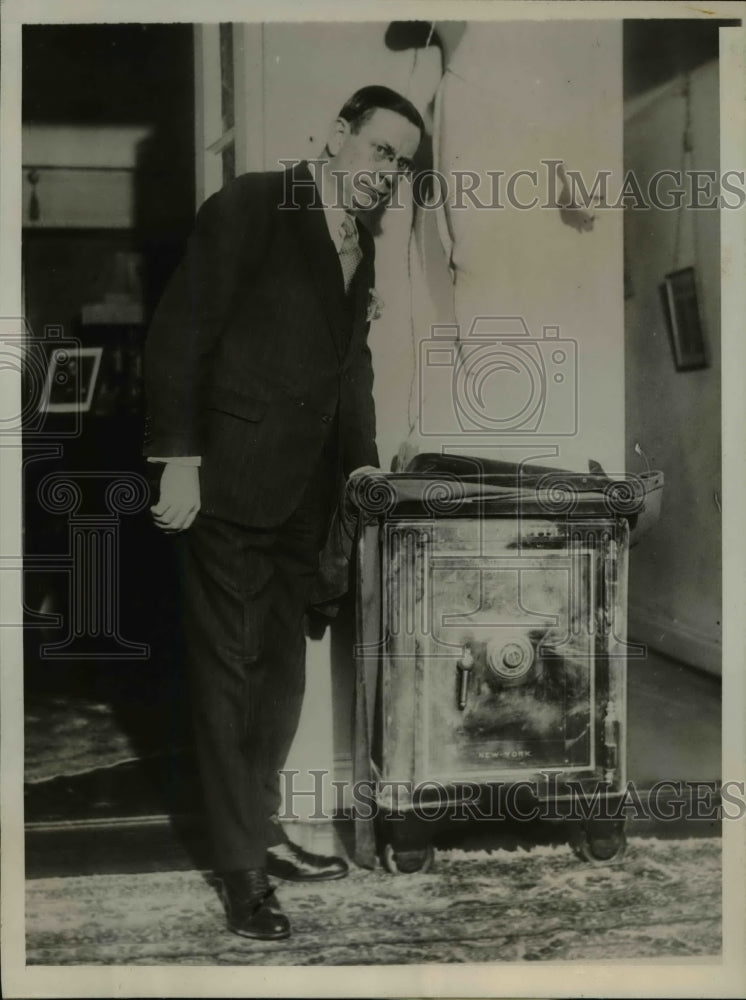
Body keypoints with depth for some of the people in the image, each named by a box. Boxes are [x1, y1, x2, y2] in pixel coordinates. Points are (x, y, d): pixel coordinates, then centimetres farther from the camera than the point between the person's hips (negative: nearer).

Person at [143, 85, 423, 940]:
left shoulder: (362, 245, 15)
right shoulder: (251, 206, -7)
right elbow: (177, 334, -11)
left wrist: (361, 461, 9)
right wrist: (179, 462, -16)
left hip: (303, 493, 7)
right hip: (229, 483, -7)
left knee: (282, 666, 14)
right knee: (229, 670, 0)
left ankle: (260, 831, 29)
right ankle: (242, 868, 9)